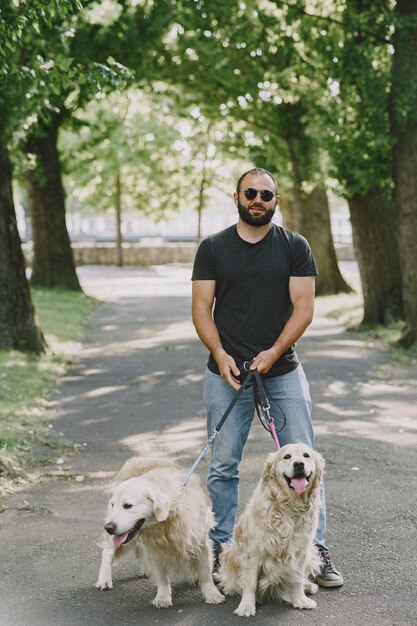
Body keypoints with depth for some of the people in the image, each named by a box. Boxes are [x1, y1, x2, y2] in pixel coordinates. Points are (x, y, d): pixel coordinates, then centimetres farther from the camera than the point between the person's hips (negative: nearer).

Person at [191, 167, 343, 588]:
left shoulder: (295, 247, 4)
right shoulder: (213, 248, 5)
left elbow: (303, 307, -2)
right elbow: (201, 308, 2)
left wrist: (273, 352, -15)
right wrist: (220, 354, -13)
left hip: (282, 370, 0)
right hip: (227, 372, 0)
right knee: (223, 466, 5)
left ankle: (316, 552, 6)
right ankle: (220, 549, 17)